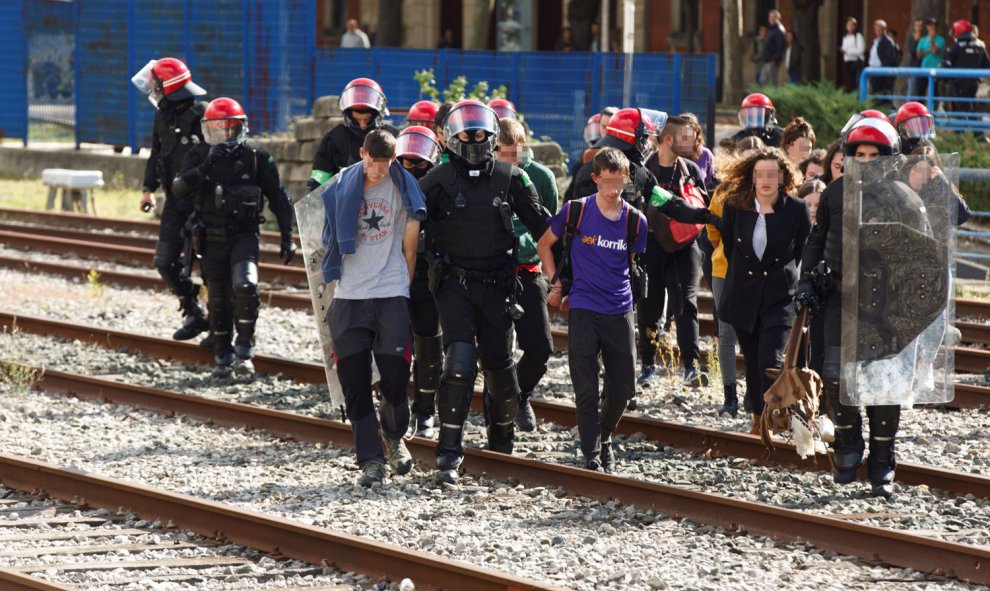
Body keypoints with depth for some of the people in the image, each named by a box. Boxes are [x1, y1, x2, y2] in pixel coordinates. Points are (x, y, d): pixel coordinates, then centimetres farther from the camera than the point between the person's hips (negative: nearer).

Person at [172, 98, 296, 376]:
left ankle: (244, 351, -13)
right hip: (212, 236, 2)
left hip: (244, 235, -2)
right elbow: (179, 188, -14)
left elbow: (278, 198, 5)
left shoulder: (255, 155, -2)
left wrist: (287, 238, 5)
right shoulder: (199, 155, 1)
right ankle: (223, 357, 21)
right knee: (218, 299, 7)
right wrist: (205, 168, -28)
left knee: (245, 285, -23)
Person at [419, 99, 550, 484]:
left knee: (499, 366, 8)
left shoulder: (510, 179, 4)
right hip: (454, 283, -2)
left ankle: (502, 444, 29)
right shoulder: (438, 181, -2)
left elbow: (541, 226, 10)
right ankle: (449, 452, -15)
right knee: (460, 361, -17)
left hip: (497, 285, 2)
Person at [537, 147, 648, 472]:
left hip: (619, 311, 3)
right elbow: (544, 244, 11)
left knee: (622, 388, 8)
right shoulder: (577, 211, -4)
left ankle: (604, 438, 33)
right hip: (583, 311, -3)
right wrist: (556, 283, 5)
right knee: (587, 392, -4)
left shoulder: (635, 221, 2)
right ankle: (592, 457, 0)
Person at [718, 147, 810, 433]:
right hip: (743, 296, 3)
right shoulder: (735, 206, -3)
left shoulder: (797, 210, -9)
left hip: (780, 296, -3)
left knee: (771, 360, -16)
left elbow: (805, 250, 6)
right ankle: (758, 420, 24)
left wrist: (781, 274, 8)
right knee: (752, 363, 11)